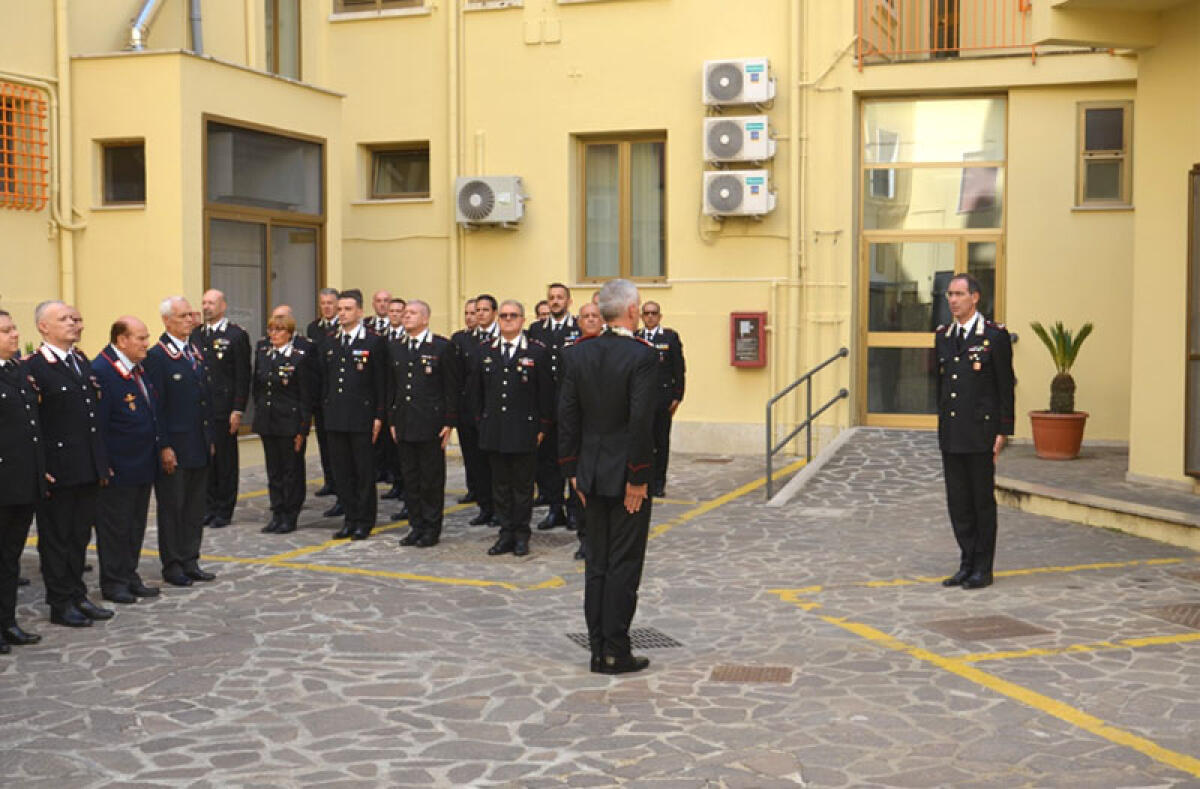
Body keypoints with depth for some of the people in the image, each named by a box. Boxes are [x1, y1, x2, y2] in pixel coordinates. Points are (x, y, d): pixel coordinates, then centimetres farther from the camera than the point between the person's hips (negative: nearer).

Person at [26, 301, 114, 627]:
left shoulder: (82, 361, 13)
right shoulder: (34, 368, -13)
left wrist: (101, 462, 15)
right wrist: (39, 471, -18)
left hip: (87, 468, 7)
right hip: (58, 471, -7)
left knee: (80, 536, 16)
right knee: (56, 538, 5)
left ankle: (77, 596, 27)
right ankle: (60, 603, 15)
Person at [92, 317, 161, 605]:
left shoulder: (138, 368, 10)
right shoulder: (101, 370, -18)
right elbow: (98, 423, -18)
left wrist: (155, 452, 16)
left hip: (143, 464, 9)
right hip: (117, 468, -9)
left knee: (136, 524, 16)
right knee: (114, 526, 3)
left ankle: (130, 576, 27)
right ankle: (112, 582, 14)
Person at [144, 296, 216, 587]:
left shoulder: (196, 353, 13)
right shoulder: (156, 356, -11)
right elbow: (155, 406, -14)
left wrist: (210, 438, 15)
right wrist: (164, 447, -17)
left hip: (199, 447, 7)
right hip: (173, 448, -7)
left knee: (196, 507, 12)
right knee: (172, 507, 3)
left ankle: (190, 561, 21)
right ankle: (172, 565, 12)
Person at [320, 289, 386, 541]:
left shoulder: (374, 342, -4)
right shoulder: (329, 344, 13)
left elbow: (381, 382, -6)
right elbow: (325, 381, 17)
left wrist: (378, 416, -10)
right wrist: (326, 410, 11)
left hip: (362, 418, -5)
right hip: (336, 418, 5)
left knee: (365, 471, 1)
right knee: (343, 471, 9)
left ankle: (365, 522, 10)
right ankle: (350, 519, 17)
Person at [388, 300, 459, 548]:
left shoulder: (443, 347, -4)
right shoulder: (394, 347, 11)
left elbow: (452, 388, -5)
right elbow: (391, 386, 15)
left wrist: (449, 423, -9)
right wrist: (391, 420, 10)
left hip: (431, 423, -5)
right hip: (404, 424, 5)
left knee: (432, 478, 2)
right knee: (410, 478, 10)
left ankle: (432, 528, 11)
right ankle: (416, 525, 19)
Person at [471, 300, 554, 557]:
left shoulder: (537, 352, -3)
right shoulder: (486, 351, 9)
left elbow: (546, 393, -2)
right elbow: (476, 391, 16)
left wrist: (542, 428, -4)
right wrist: (481, 421, 11)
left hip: (524, 431, -3)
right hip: (494, 432, 4)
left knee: (523, 485, 4)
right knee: (500, 485, 8)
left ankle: (521, 535, 14)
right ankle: (506, 534, 17)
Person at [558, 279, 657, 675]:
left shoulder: (580, 353, 3)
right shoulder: (641, 356, -14)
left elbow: (567, 413, 4)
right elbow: (641, 420, -19)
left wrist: (572, 470, 10)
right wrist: (639, 478, -12)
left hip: (592, 474, 6)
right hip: (625, 476, -6)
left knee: (596, 563, 12)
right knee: (624, 564, 2)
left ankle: (598, 649, 18)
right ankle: (615, 652, 5)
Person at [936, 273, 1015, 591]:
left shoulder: (995, 335, -5)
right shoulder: (943, 336, 12)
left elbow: (1005, 385, -6)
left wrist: (1003, 431, -9)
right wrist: (942, 424, 15)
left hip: (980, 433, -5)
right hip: (950, 434, 5)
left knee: (983, 500, 3)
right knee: (958, 502, 9)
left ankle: (983, 568, 12)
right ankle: (967, 564, 19)